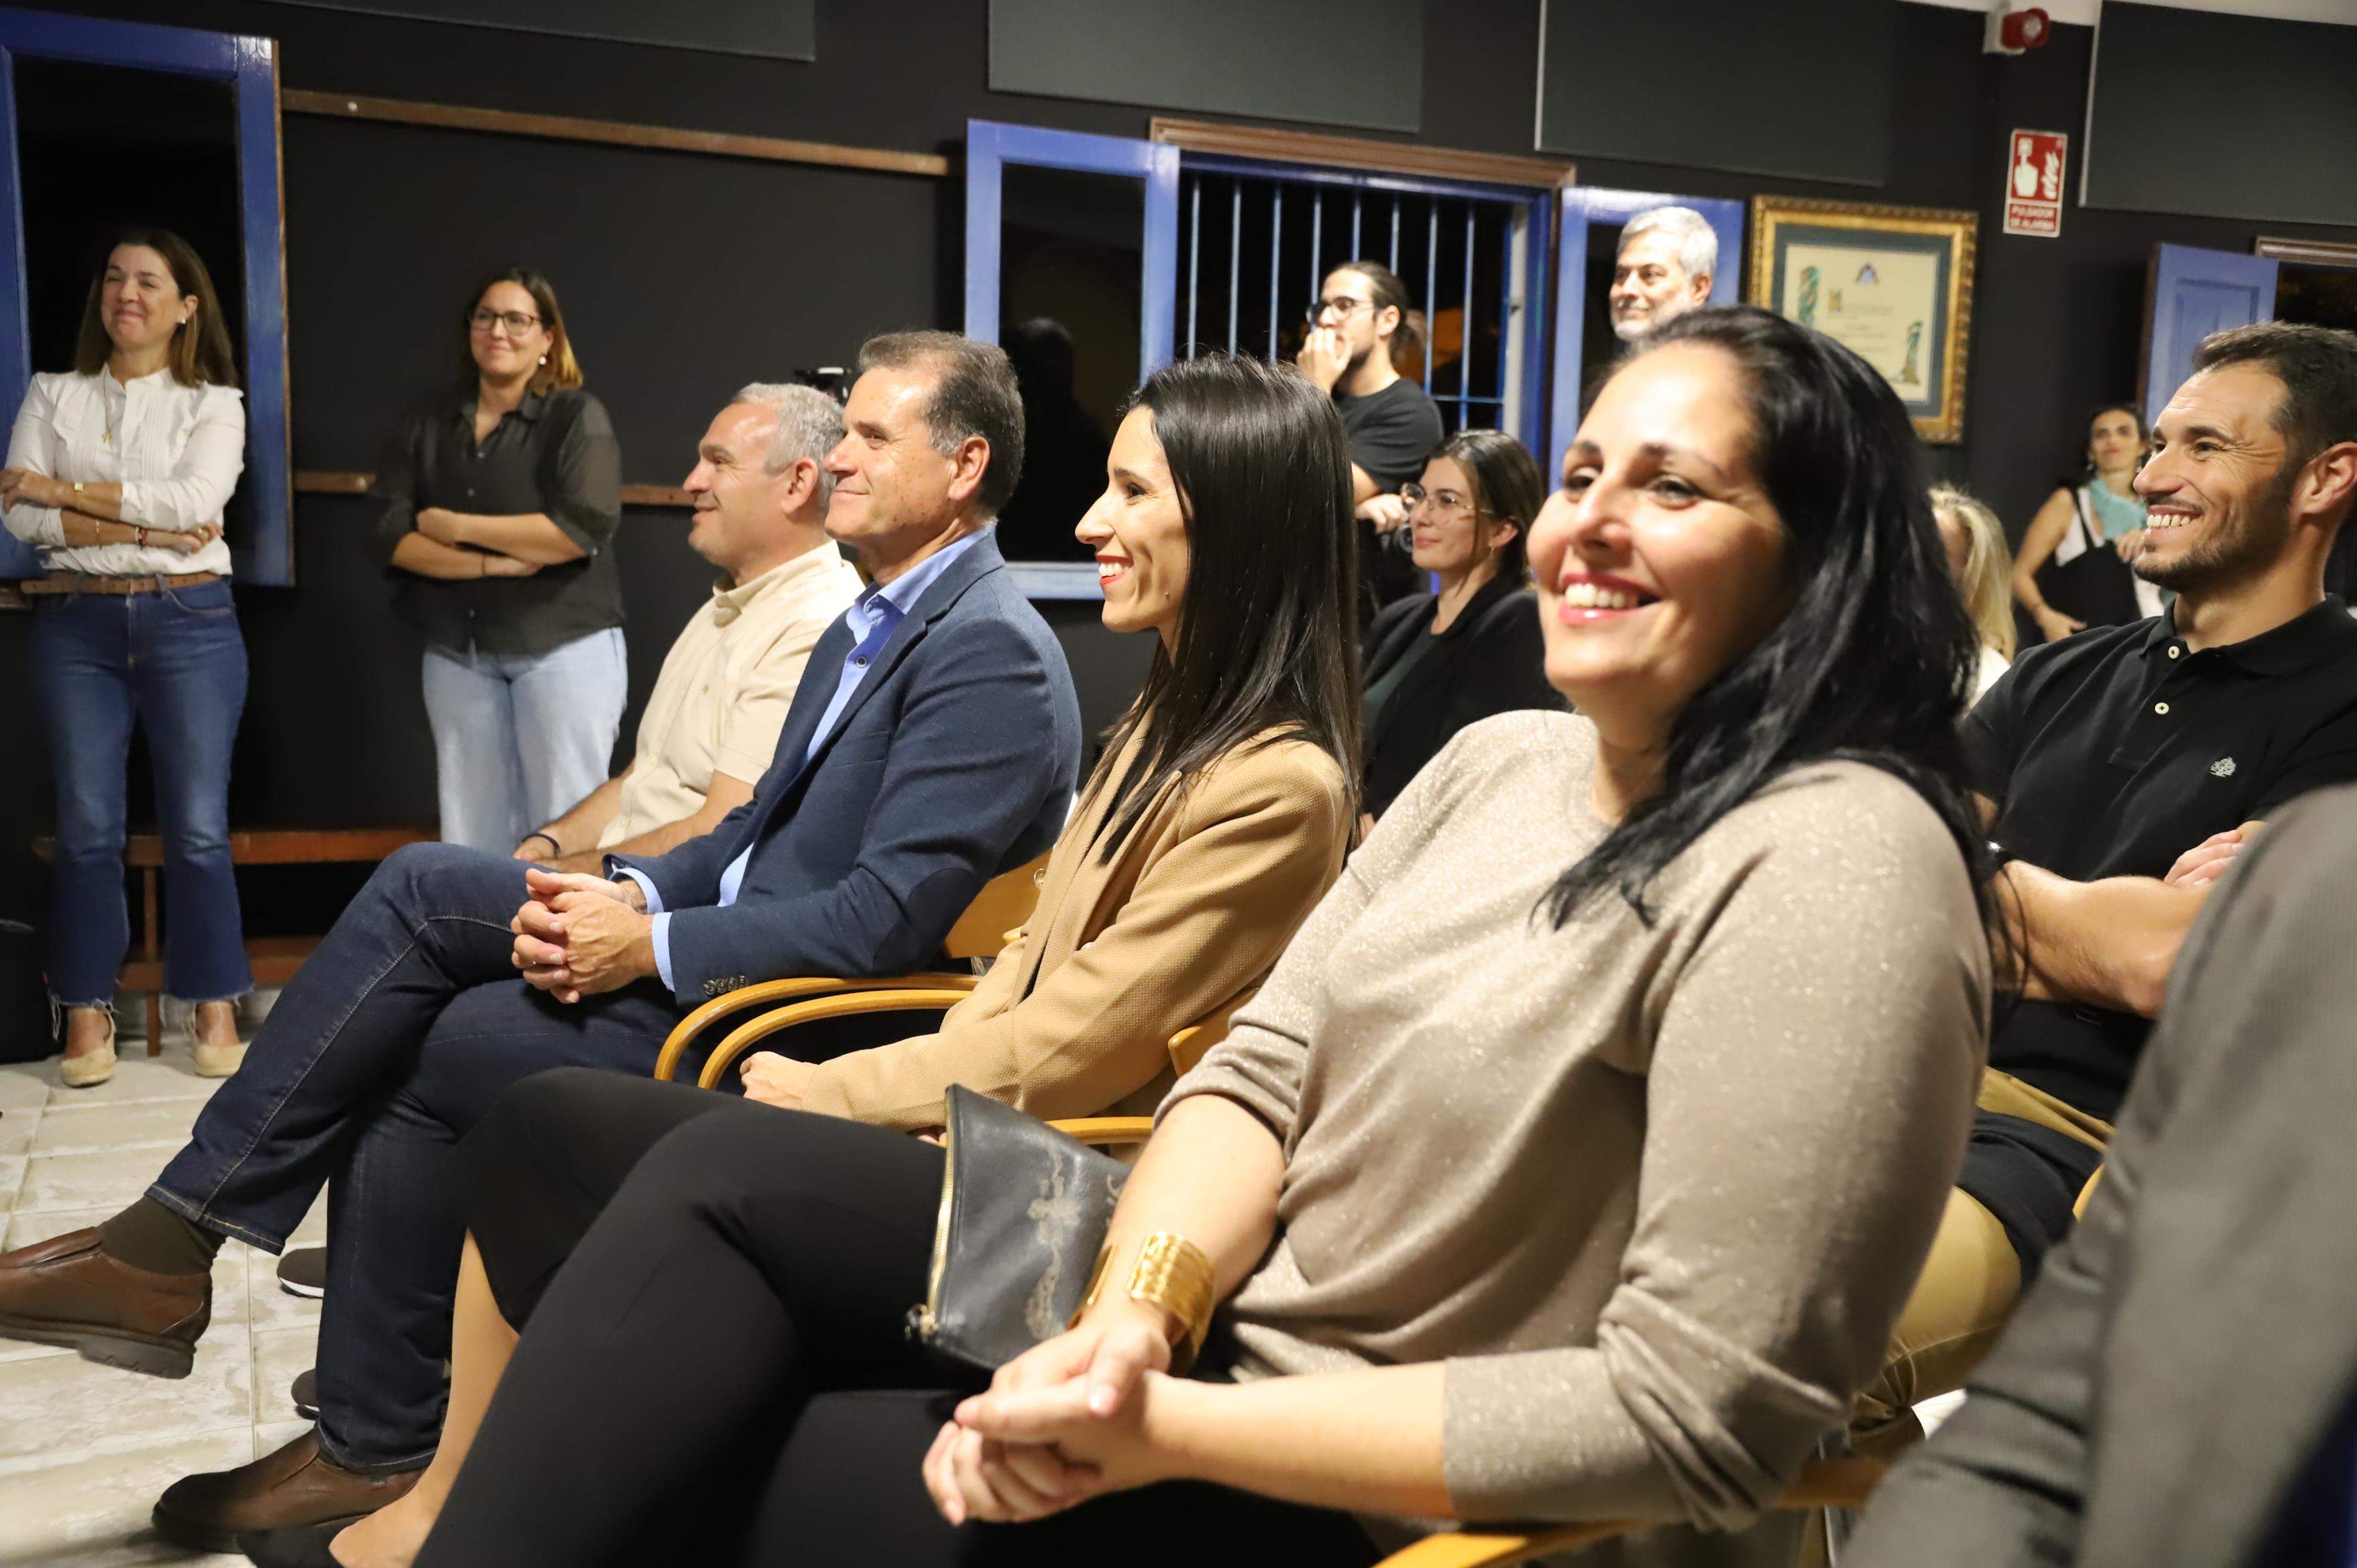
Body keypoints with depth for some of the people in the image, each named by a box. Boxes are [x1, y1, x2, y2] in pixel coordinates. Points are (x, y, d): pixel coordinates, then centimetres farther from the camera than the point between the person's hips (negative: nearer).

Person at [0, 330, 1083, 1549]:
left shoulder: (993, 652, -17)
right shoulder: (871, 623, 15)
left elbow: (883, 922, -24)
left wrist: (649, 943, -20)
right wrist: (626, 896, -3)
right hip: (734, 927, 9)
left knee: (409, 1061, -10)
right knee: (420, 886, -5)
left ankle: (377, 1448, 9)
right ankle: (170, 1241, -2)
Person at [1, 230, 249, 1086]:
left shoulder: (214, 403, 5)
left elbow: (195, 500, -12)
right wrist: (145, 526, -13)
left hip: (190, 623, -1)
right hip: (76, 627, 2)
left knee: (198, 827, 0)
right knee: (87, 826, 3)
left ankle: (215, 1007, 10)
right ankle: (87, 1011, 13)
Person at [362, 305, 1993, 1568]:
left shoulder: (1833, 864, -20)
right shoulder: (1498, 761, 5)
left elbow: (1695, 1418, -24)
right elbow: (1259, 1066, 2)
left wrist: (1173, 1428, -23)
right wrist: (1135, 1318, -17)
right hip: (1223, 1320, 7)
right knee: (727, 1174, -6)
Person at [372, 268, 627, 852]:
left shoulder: (577, 416, -3)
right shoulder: (428, 421, 9)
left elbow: (583, 528, -18)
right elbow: (392, 533, 1)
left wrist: (455, 526, -10)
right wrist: (490, 564, -14)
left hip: (564, 646, -4)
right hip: (456, 652, 4)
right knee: (471, 830, 8)